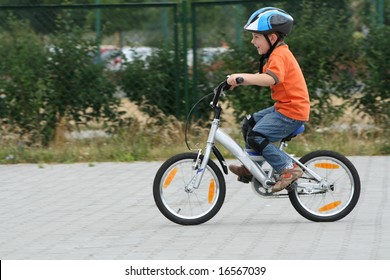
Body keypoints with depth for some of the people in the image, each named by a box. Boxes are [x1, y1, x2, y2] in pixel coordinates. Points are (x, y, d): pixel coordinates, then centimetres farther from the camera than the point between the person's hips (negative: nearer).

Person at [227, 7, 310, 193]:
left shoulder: (279, 55, -18)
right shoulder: (277, 54, 16)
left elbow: (270, 79, -36)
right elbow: (261, 77, 18)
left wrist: (241, 77, -42)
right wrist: (238, 80, 6)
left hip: (292, 111, -11)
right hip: (283, 107, 11)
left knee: (256, 137, -18)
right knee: (249, 123, 15)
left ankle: (289, 169, -13)